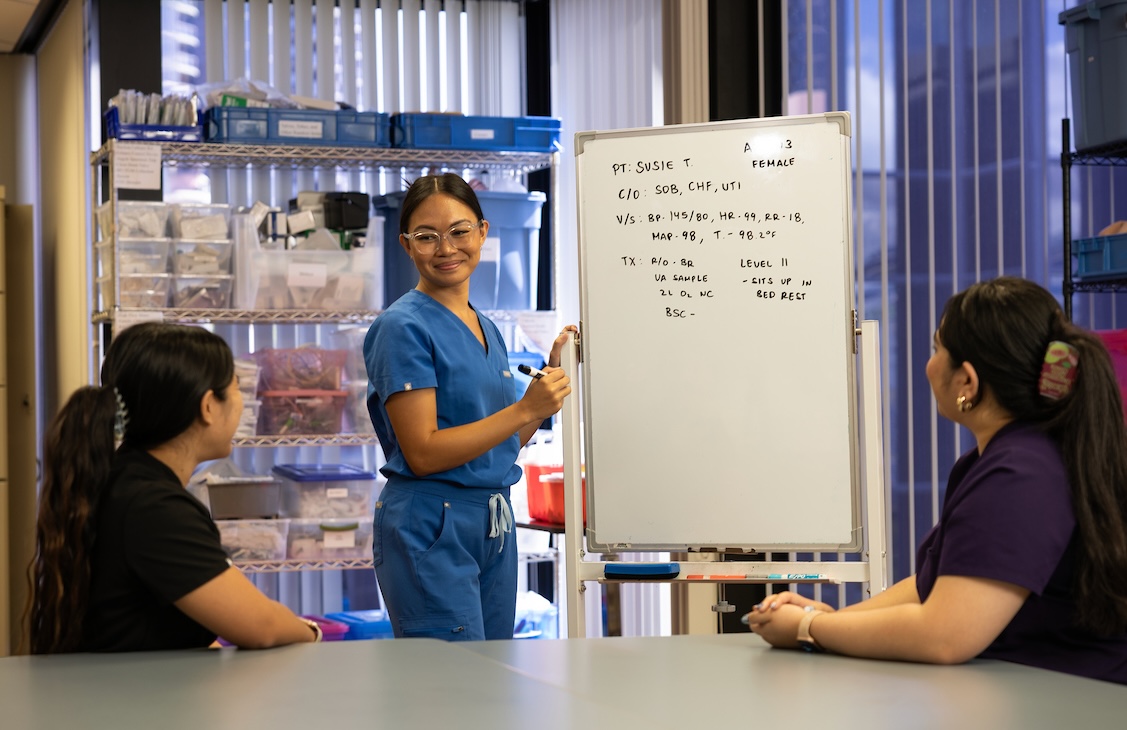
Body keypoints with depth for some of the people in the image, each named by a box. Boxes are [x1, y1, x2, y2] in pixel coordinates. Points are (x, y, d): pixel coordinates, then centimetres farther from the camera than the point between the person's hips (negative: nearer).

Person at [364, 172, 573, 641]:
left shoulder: (488, 330, 14)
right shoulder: (403, 327, -10)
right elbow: (423, 453, -17)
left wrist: (552, 375, 10)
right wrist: (525, 409, -21)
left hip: (495, 528, 8)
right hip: (430, 530, -8)